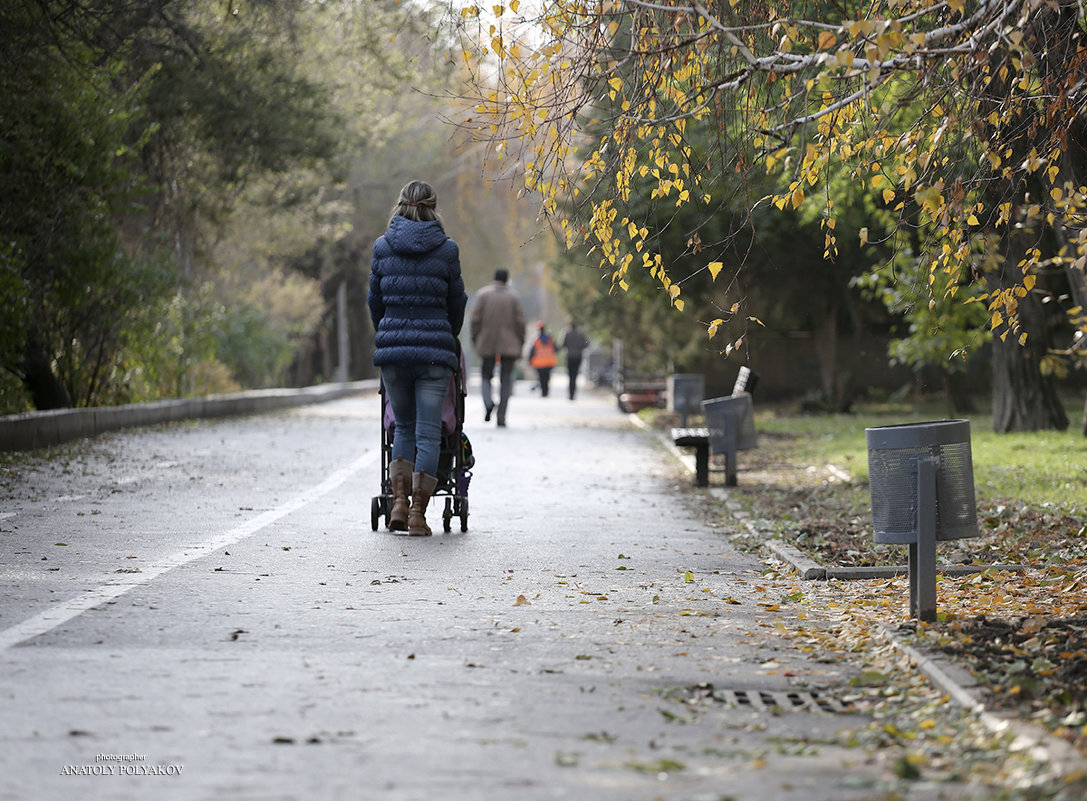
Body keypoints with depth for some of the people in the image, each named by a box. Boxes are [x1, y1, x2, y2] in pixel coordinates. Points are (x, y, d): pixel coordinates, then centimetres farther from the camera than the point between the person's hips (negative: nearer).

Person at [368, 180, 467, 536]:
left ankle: (400, 501, 3)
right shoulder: (446, 249, -1)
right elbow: (457, 303, 7)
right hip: (435, 351, -2)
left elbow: (375, 301, 11)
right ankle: (418, 513, -2)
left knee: (403, 426, 17)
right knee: (428, 432, 2)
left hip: (392, 348, 2)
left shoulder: (383, 247, 4)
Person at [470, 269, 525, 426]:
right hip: (509, 345, 0)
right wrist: (520, 344, 8)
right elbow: (520, 321, 0)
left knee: (486, 375, 13)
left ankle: (488, 402, -16)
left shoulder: (482, 294, 1)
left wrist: (475, 340, 6)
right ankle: (501, 417, -3)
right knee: (506, 379, 4)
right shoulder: (514, 296, 2)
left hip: (487, 343, 0)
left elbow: (476, 318, -2)